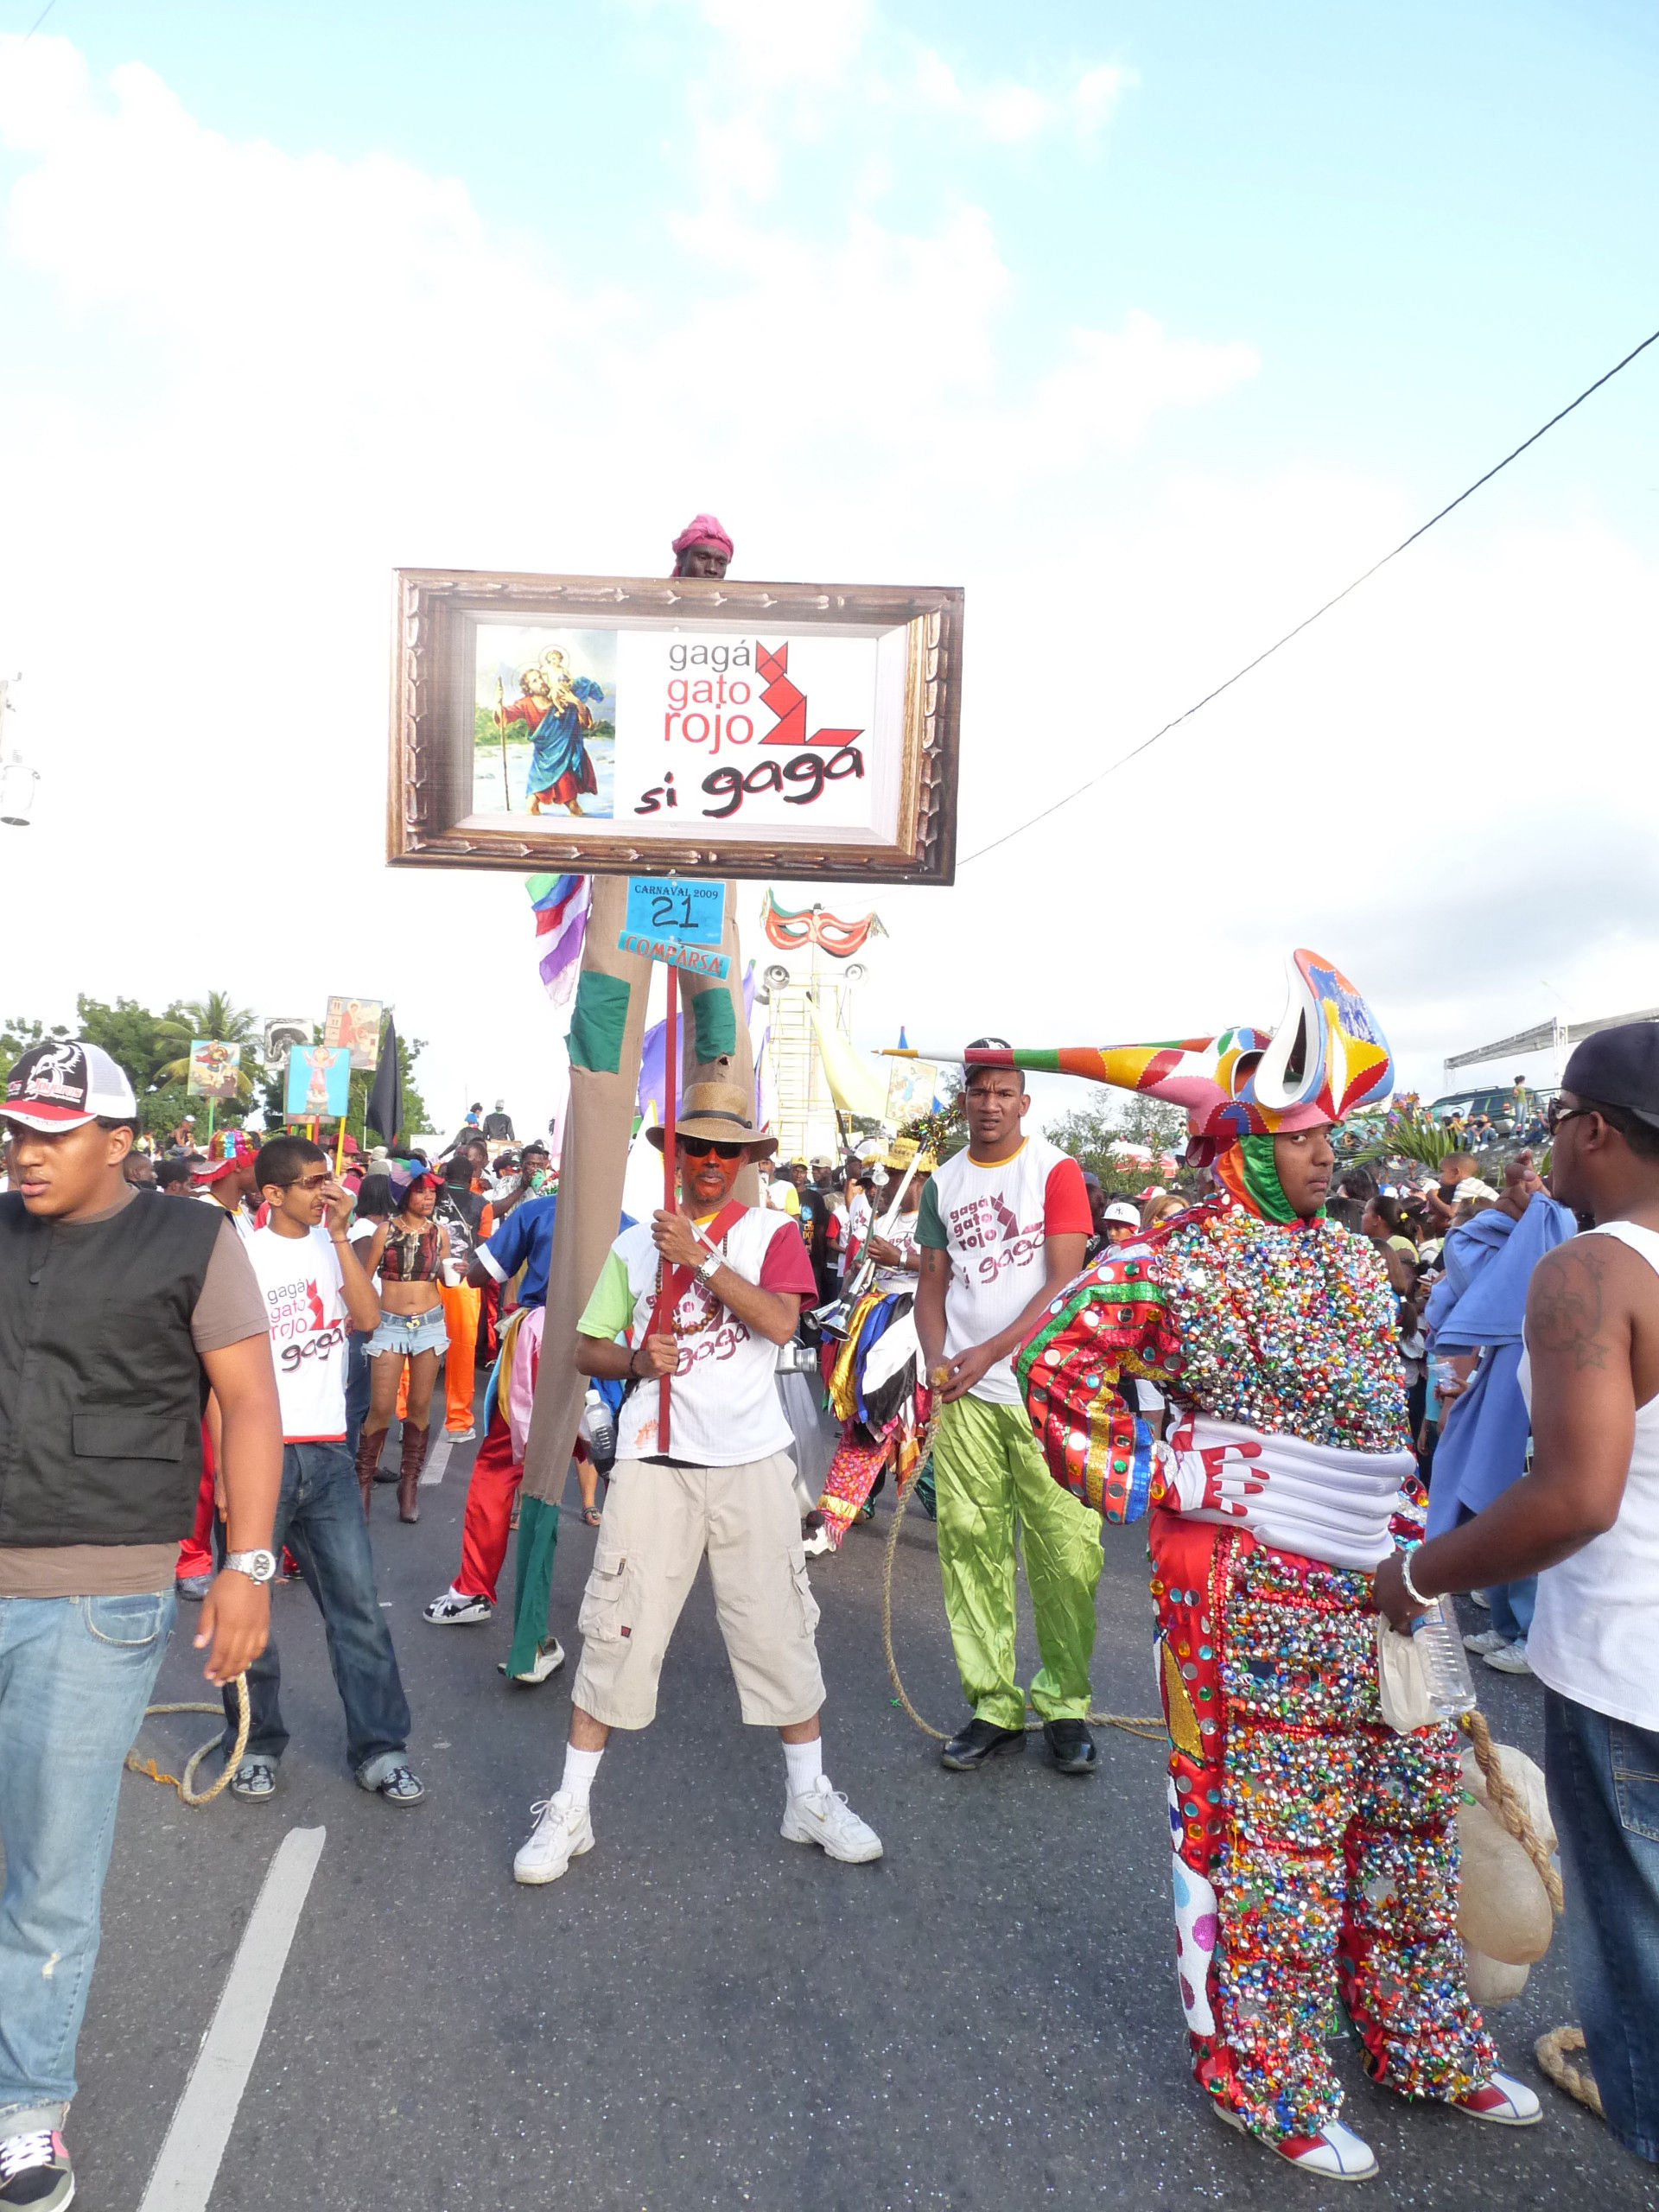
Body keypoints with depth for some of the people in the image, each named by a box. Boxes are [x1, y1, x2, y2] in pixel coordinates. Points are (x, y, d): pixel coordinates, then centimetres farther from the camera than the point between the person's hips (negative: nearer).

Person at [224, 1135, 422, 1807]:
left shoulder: (330, 1246, 9)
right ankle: (255, 1747, 25)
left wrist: (340, 1234, -9)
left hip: (326, 1452, 4)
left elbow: (368, 1317, -7)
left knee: (358, 1604, 3)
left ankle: (380, 1750, 12)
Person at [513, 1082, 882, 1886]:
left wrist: (701, 1257, -20)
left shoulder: (771, 1233, 3)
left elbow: (780, 1321, -15)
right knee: (617, 1630, 1)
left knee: (779, 1628, 6)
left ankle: (809, 1796, 24)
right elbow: (587, 1349, 11)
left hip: (752, 1462, -1)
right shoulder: (635, 1243, 9)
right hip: (654, 1459, 1)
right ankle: (569, 1810, 16)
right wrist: (636, 1359, -10)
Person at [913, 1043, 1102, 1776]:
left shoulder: (1055, 1170, 0)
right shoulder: (942, 1183, 13)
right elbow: (933, 1283, 15)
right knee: (970, 1544, 4)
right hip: (963, 1393, 4)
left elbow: (1064, 1282, -6)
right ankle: (993, 1704, 15)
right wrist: (935, 1358, -3)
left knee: (1064, 1547, -4)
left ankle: (1064, 1702, 12)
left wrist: (989, 1353, -11)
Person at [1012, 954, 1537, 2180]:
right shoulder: (1181, 1264, -14)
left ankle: (1422, 2041, 40)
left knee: (1411, 1813, 19)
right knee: (1274, 1830, 4)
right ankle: (1269, 2077, 24)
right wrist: (1164, 1480, -13)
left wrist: (1418, 1544, 17)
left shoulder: (1355, 1259, 11)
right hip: (1257, 1590, -8)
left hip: (1382, 1584, 8)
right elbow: (1055, 1362, -13)